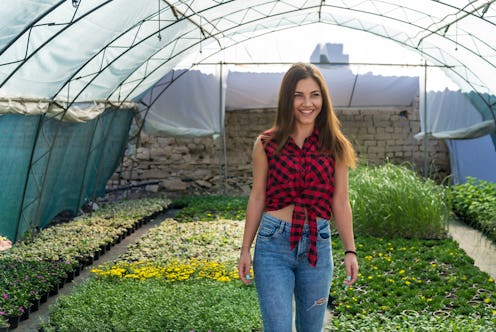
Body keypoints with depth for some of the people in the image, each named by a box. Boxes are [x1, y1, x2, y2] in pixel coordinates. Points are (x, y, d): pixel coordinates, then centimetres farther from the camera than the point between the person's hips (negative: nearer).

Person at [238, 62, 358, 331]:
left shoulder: (335, 146, 3)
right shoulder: (267, 144, 0)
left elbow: (340, 203, 5)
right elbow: (257, 198, 6)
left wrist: (350, 251, 2)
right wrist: (245, 249, 6)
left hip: (317, 245, 2)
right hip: (273, 245, -1)